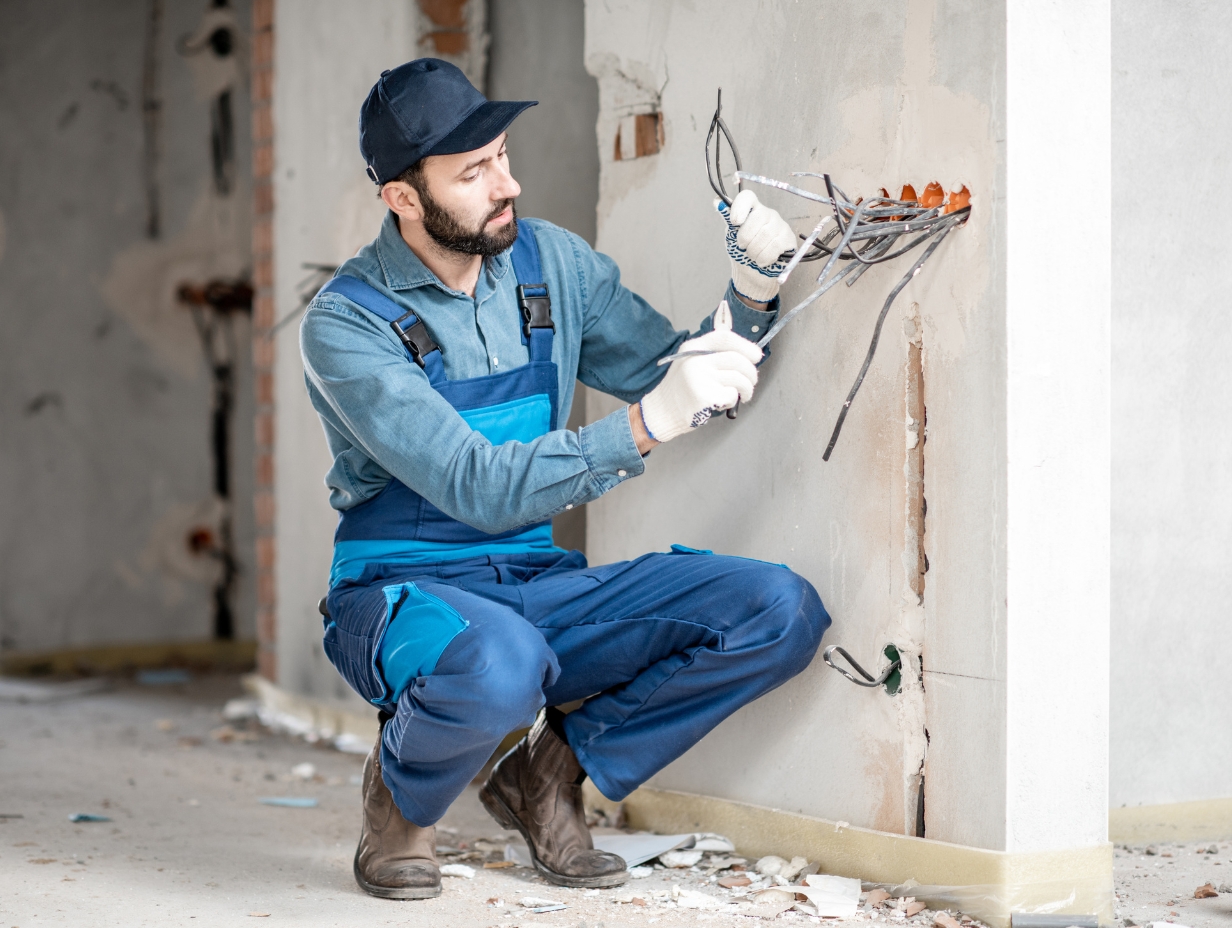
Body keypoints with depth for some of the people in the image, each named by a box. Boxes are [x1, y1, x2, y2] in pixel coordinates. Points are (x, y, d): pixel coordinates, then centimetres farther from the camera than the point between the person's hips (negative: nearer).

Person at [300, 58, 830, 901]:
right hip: (407, 592, -5)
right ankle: (404, 792, -5)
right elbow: (480, 489, -24)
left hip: (540, 588, 6)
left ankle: (547, 768, 0)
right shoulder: (346, 325, -14)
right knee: (498, 669, -42)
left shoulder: (551, 262, 4)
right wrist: (646, 424, -34)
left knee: (782, 612, -15)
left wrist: (751, 295, -9)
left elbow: (680, 382, 10)